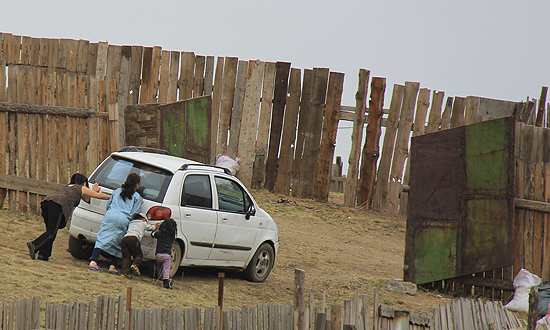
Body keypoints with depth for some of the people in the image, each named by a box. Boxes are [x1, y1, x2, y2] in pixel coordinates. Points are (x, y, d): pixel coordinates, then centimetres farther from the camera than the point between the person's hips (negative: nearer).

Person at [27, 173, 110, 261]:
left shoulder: (67, 186, 40)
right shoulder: (82, 189, 24)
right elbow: (100, 195, 36)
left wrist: (93, 191, 68)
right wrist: (111, 197, 52)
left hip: (46, 201, 7)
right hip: (57, 204, -7)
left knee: (50, 230, 12)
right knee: (52, 232, -13)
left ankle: (43, 254, -1)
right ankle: (34, 245, -34)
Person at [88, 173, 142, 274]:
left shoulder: (117, 191, 22)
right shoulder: (137, 197, 11)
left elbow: (108, 205, 30)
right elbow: (134, 214, 6)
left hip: (110, 216, 2)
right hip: (124, 220, -2)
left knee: (102, 239, -3)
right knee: (118, 244, 10)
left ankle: (93, 262, -17)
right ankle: (112, 266, 4)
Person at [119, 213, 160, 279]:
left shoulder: (131, 223, 38)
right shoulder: (143, 223, 24)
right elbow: (152, 228, 44)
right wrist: (155, 226, 68)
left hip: (124, 238, 5)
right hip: (133, 238, -5)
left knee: (126, 256, 4)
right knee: (139, 255, 7)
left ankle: (124, 272, -13)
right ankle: (135, 265, -21)